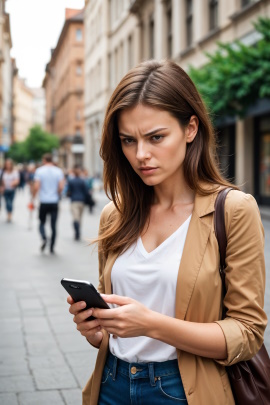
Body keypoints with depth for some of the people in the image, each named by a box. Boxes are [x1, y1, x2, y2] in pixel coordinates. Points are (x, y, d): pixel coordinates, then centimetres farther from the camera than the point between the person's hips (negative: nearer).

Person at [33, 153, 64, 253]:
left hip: (43, 201, -1)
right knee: (53, 225, 6)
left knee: (42, 222, 13)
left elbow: (36, 187, -11)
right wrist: (57, 195, 11)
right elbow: (61, 187, -7)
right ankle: (52, 247, 8)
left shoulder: (39, 171, -3)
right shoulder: (58, 171, 1)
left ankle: (44, 238, -13)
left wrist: (33, 197, 2)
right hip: (54, 202, 1)